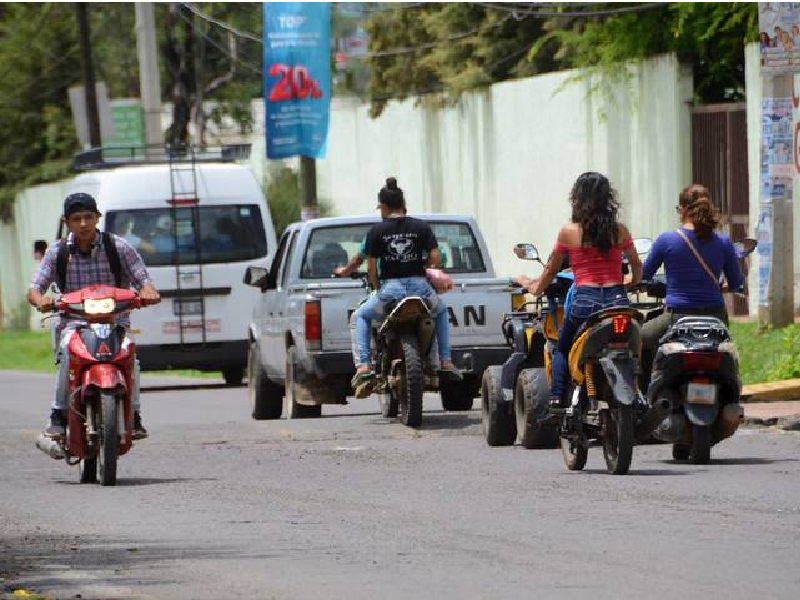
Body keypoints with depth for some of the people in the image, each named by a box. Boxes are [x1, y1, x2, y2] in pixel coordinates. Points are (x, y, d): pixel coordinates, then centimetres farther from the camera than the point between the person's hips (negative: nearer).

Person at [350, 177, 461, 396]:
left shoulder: (377, 230, 0)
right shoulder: (421, 227, 5)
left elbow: (371, 268, -2)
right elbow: (435, 258, -2)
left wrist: (378, 288, 15)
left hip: (390, 289, -2)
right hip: (419, 286, 2)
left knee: (361, 316, 25)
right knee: (441, 311, 35)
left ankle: (363, 366, 6)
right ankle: (446, 361, 24)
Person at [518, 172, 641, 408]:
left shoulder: (569, 232, 0)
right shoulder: (619, 230, 5)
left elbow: (550, 271, 11)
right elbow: (637, 265, 17)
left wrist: (536, 287, 30)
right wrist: (633, 283, 38)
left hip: (585, 300, -1)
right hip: (617, 298, 1)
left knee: (562, 350, 19)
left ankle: (557, 400, 5)